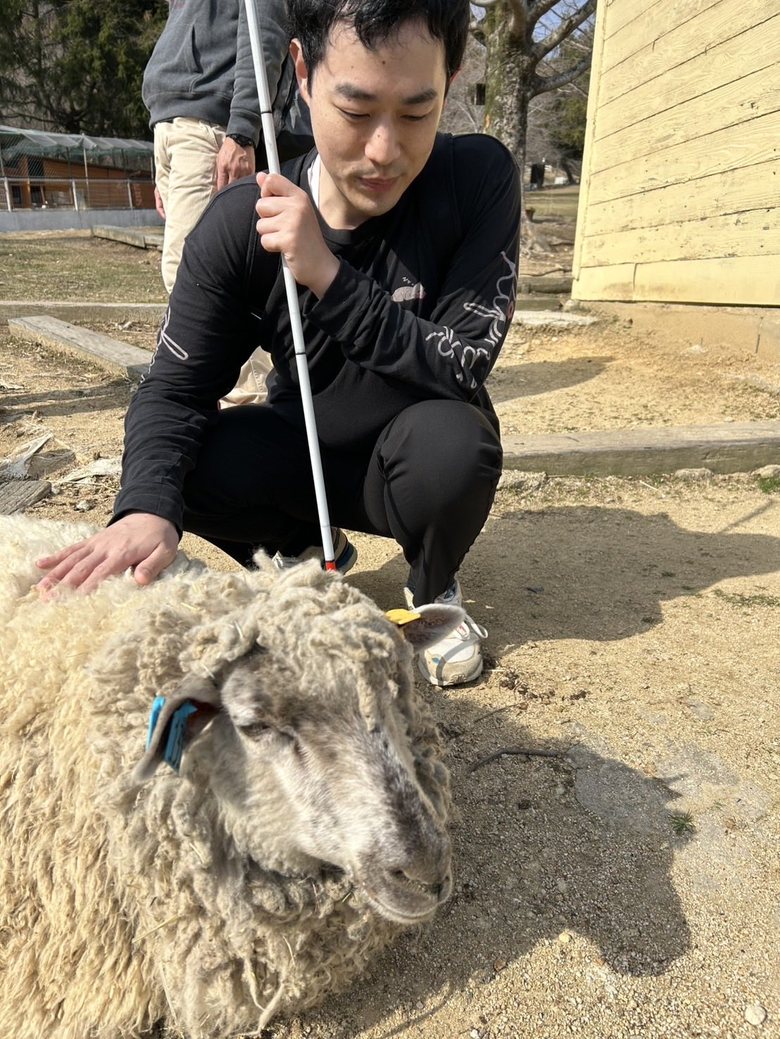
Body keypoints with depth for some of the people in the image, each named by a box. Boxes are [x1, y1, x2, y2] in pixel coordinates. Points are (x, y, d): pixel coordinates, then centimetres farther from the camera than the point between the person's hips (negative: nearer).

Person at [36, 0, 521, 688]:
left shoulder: (478, 180, -19)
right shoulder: (241, 224, -16)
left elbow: (463, 367, -26)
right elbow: (175, 389, -18)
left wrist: (328, 275, -34)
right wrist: (147, 509, -37)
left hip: (416, 467, -1)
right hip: (305, 458, 2)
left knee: (450, 440, -35)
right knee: (178, 462, -23)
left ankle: (436, 590, 0)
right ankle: (309, 554, 8)